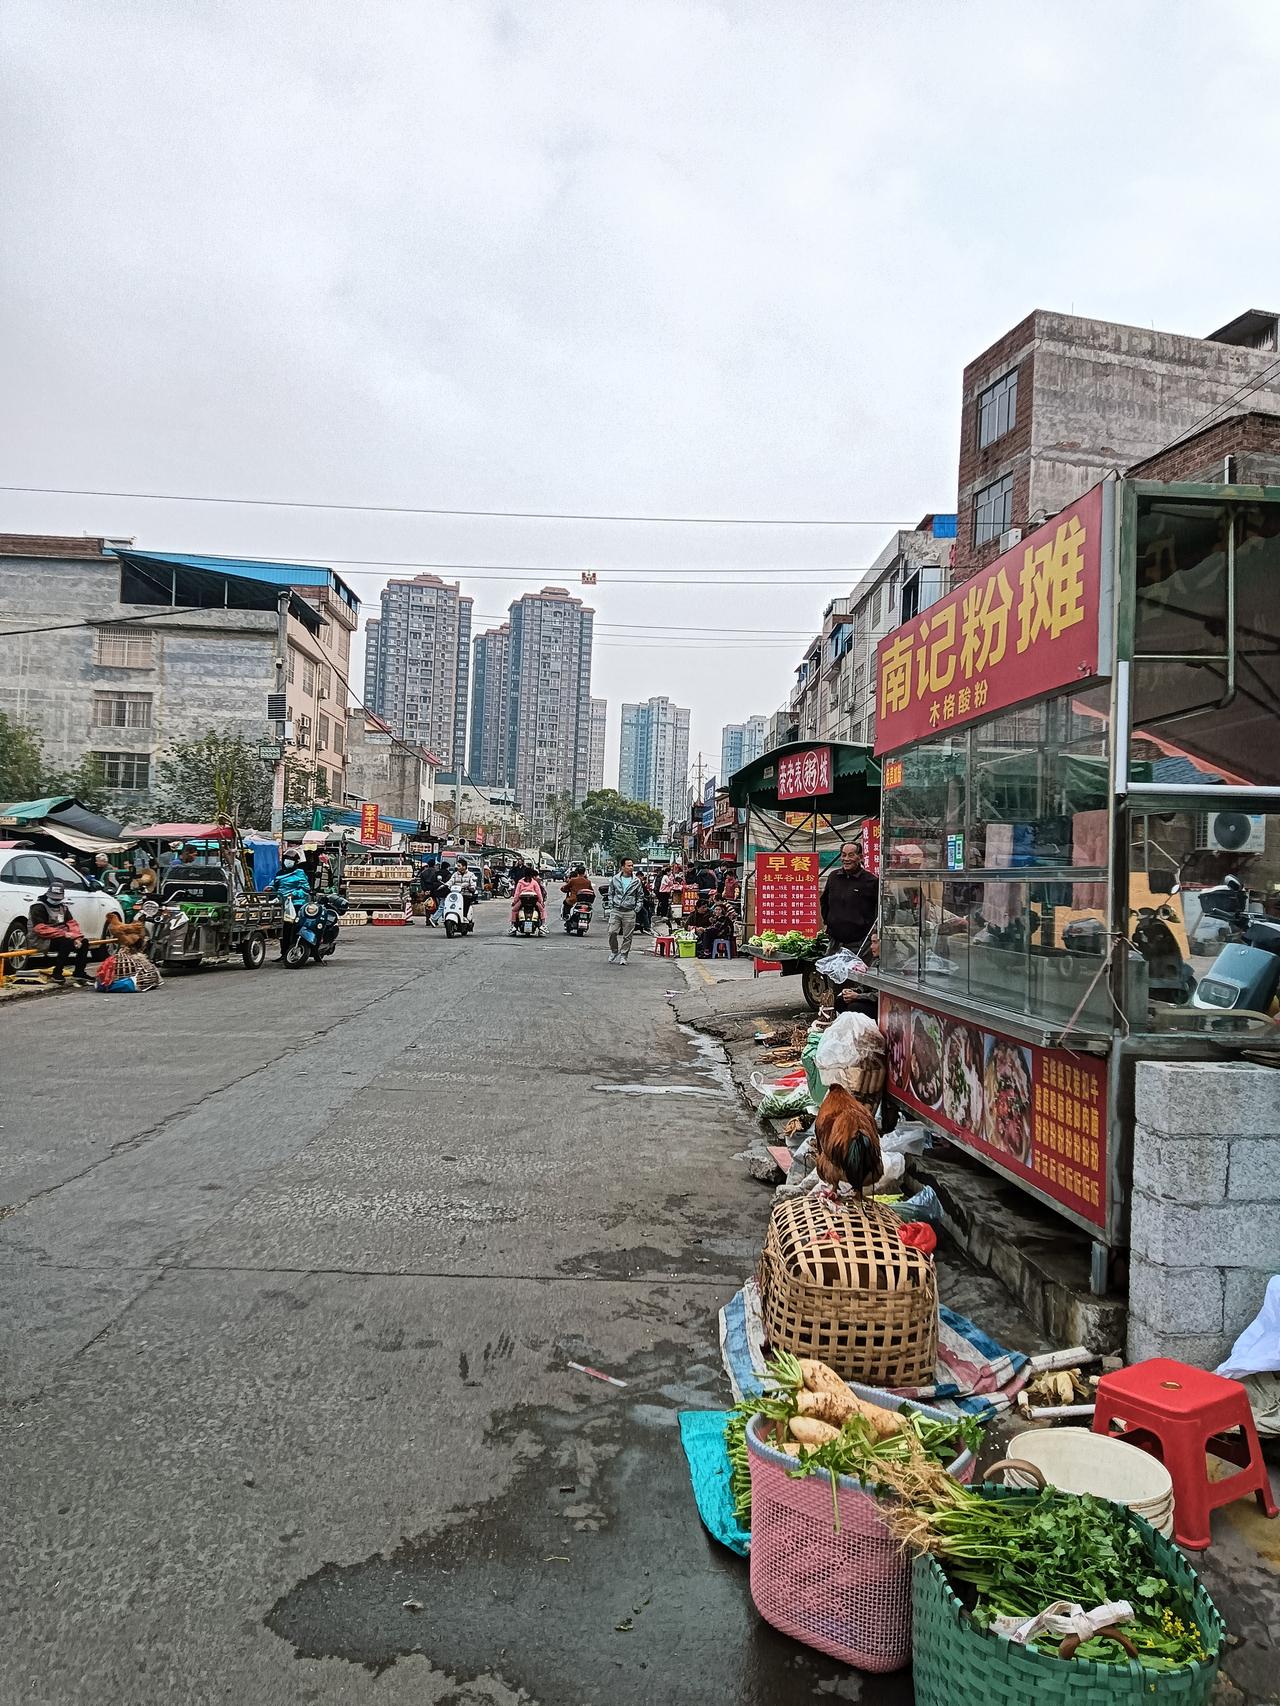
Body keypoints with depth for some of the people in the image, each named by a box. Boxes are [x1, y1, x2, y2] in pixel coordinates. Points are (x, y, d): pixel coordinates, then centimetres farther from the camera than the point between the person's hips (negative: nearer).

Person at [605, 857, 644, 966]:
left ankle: (623, 956, 11)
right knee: (612, 932, -6)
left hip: (629, 912, 0)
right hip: (616, 911, 1)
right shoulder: (615, 879, 7)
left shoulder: (637, 881, 4)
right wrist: (611, 906, 6)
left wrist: (637, 907, 2)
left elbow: (640, 896, 13)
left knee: (627, 936, 0)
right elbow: (610, 893, 16)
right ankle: (614, 952, 15)